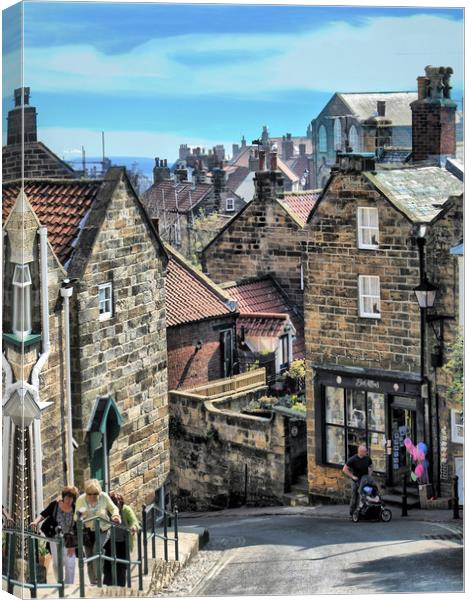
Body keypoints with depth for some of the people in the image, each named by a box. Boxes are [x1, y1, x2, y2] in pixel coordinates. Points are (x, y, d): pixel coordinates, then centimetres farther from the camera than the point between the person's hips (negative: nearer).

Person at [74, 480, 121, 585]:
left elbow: (113, 508, 5)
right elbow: (76, 518, -5)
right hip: (88, 531, 2)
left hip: (102, 530, -2)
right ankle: (93, 583, 14)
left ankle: (97, 579, -18)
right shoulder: (81, 499, -12)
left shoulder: (104, 497, -13)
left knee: (96, 550, -24)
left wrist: (115, 515, -17)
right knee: (89, 558, 4)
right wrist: (79, 515, -28)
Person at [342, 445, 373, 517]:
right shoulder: (353, 459, -14)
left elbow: (370, 467, 17)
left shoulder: (368, 458, -1)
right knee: (354, 497, -1)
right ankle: (352, 513, 9)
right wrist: (352, 476, -13)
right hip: (356, 480, -4)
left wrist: (369, 475, 2)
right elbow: (344, 469, -10)